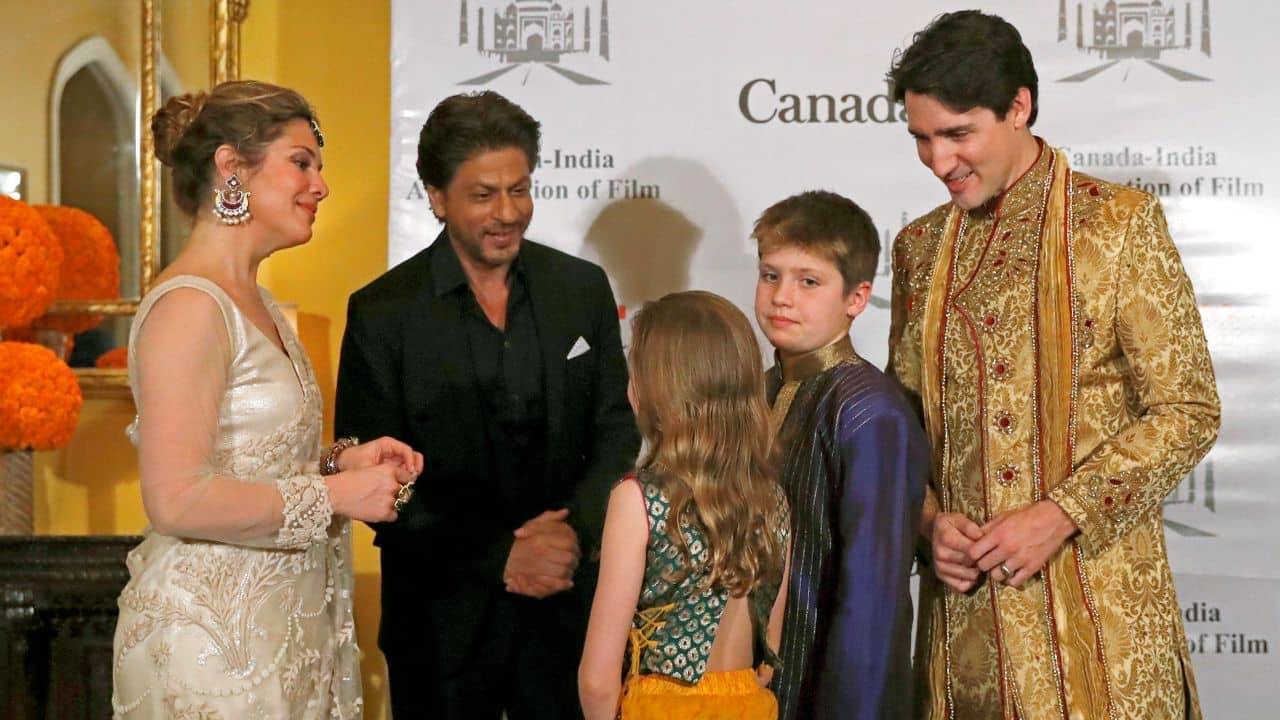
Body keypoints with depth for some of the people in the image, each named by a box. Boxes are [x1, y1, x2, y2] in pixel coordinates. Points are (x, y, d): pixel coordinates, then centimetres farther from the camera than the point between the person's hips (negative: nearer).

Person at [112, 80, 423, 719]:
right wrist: (333, 494, -16)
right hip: (213, 636, -9)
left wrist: (338, 461, 2)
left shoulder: (256, 302, 13)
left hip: (282, 618, 9)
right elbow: (176, 499, -23)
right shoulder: (189, 307, -16)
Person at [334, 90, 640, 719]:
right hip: (442, 619, -2)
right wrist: (498, 556, -16)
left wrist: (576, 531, -13)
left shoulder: (583, 288, 2)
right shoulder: (381, 313, -7)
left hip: (567, 603, 2)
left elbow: (618, 431, 5)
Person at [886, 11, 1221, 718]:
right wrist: (930, 521, -2)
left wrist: (1058, 516, -15)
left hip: (1095, 590, -4)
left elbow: (1187, 411, -6)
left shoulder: (1120, 222, -3)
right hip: (964, 600, 4)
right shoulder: (919, 246, 12)